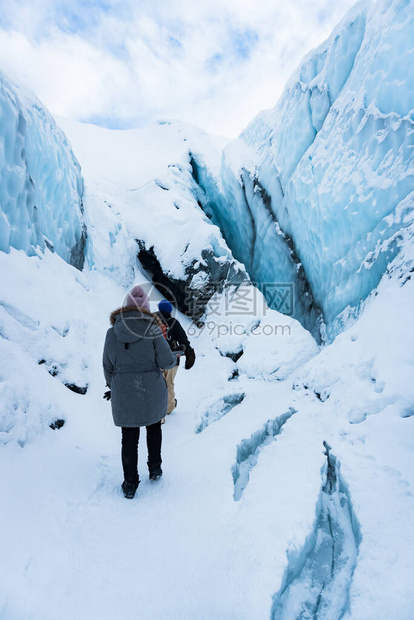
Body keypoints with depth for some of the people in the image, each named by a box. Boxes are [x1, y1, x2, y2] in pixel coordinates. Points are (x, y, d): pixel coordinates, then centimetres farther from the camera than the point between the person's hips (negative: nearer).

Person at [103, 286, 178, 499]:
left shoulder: (112, 332, -6)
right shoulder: (152, 330, -14)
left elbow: (108, 366, 2)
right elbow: (166, 361, -14)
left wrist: (112, 386, 19)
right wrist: (175, 360, 9)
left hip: (123, 394, 1)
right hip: (151, 393, -1)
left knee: (129, 437, 16)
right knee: (154, 427, 26)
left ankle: (130, 484, 25)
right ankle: (154, 468, 35)